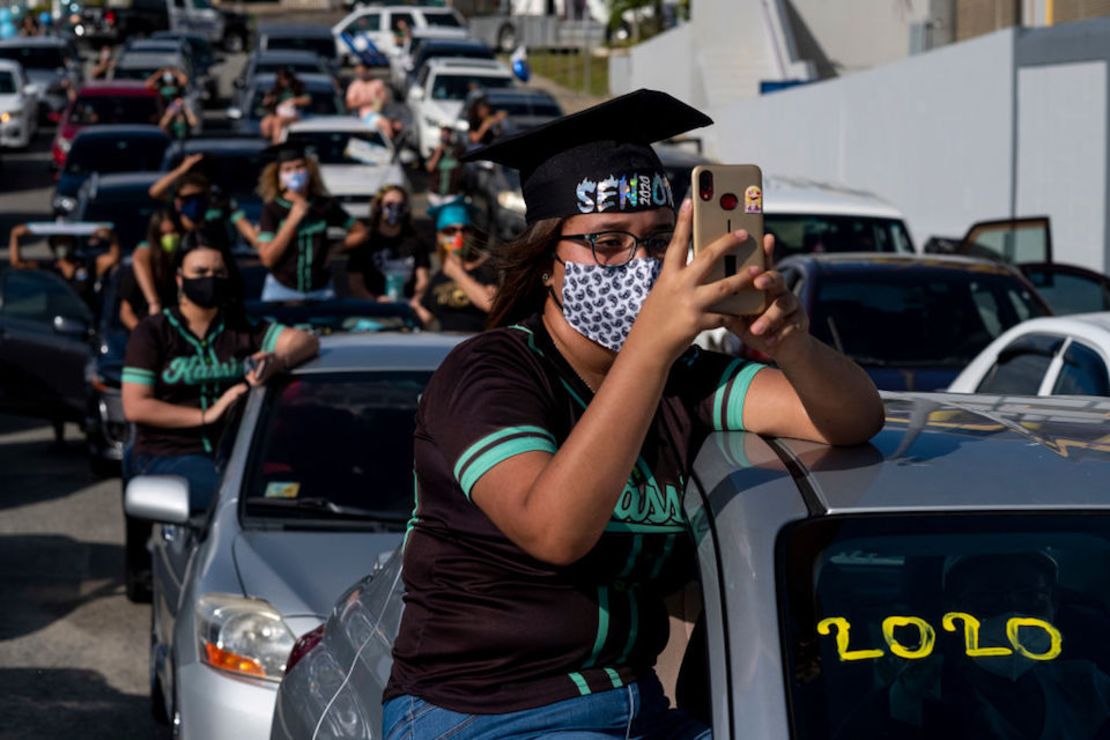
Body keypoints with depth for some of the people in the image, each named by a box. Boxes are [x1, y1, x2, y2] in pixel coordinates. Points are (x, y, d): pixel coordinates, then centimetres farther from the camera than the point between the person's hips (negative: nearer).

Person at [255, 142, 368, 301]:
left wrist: (334, 250, 1)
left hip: (321, 291, 2)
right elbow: (267, 259, -12)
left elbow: (360, 232, 13)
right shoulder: (272, 209, -4)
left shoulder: (325, 205, 2)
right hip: (282, 290, -2)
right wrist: (293, 221, -13)